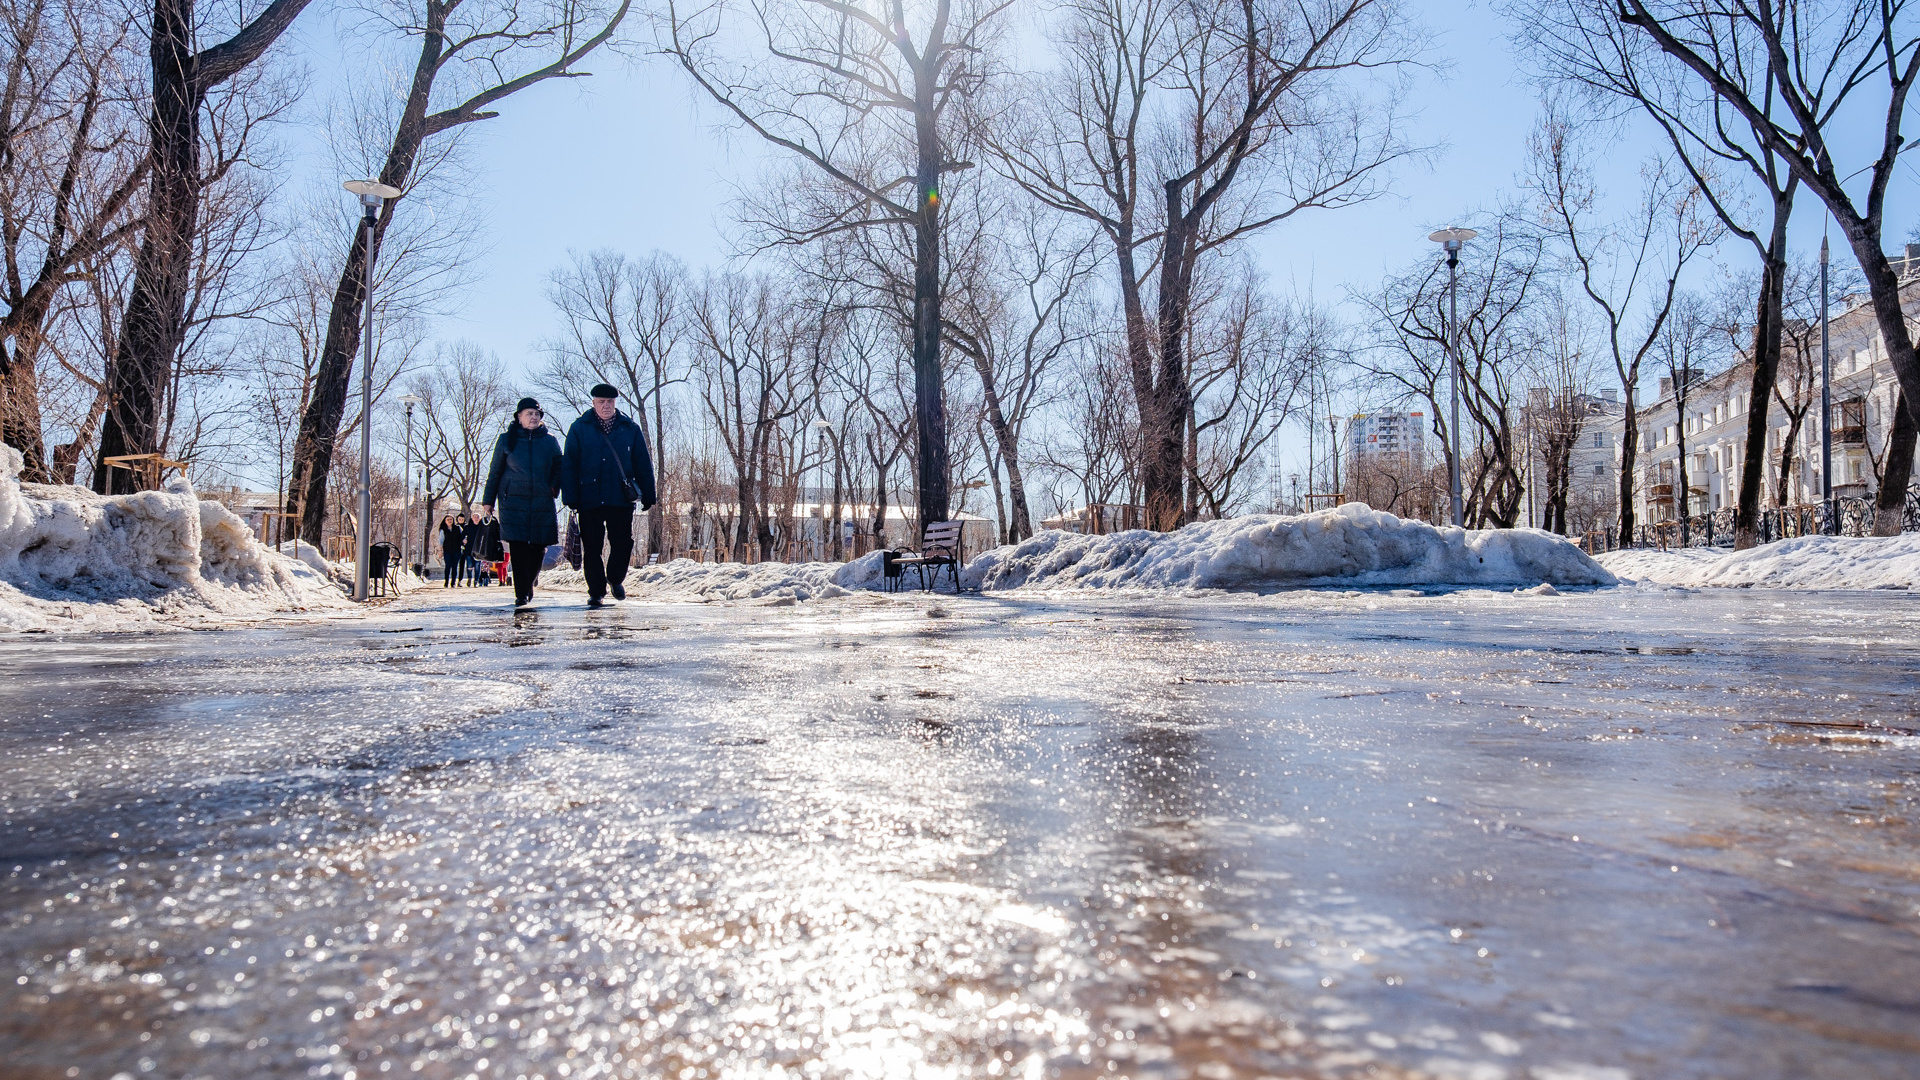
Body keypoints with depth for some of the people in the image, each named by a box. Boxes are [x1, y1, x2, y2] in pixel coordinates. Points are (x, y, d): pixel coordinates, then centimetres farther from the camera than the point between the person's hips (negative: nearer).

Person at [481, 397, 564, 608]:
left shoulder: (550, 441, 10)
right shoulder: (506, 440, 7)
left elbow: (558, 469, 17)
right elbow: (495, 472, 11)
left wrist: (554, 487, -2)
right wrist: (488, 500, 10)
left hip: (542, 503, 2)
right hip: (513, 501, -1)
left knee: (539, 547, 0)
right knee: (518, 547, -10)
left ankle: (528, 585, 23)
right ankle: (521, 594, -7)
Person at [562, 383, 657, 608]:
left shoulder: (630, 429, 8)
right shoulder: (579, 429, 5)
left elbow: (643, 465, 11)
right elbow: (570, 465, 3)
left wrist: (648, 496, 8)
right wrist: (571, 498, -4)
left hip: (621, 500, 1)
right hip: (589, 500, 0)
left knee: (623, 544, 1)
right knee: (591, 548, 3)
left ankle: (615, 579, 28)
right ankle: (596, 592, 15)